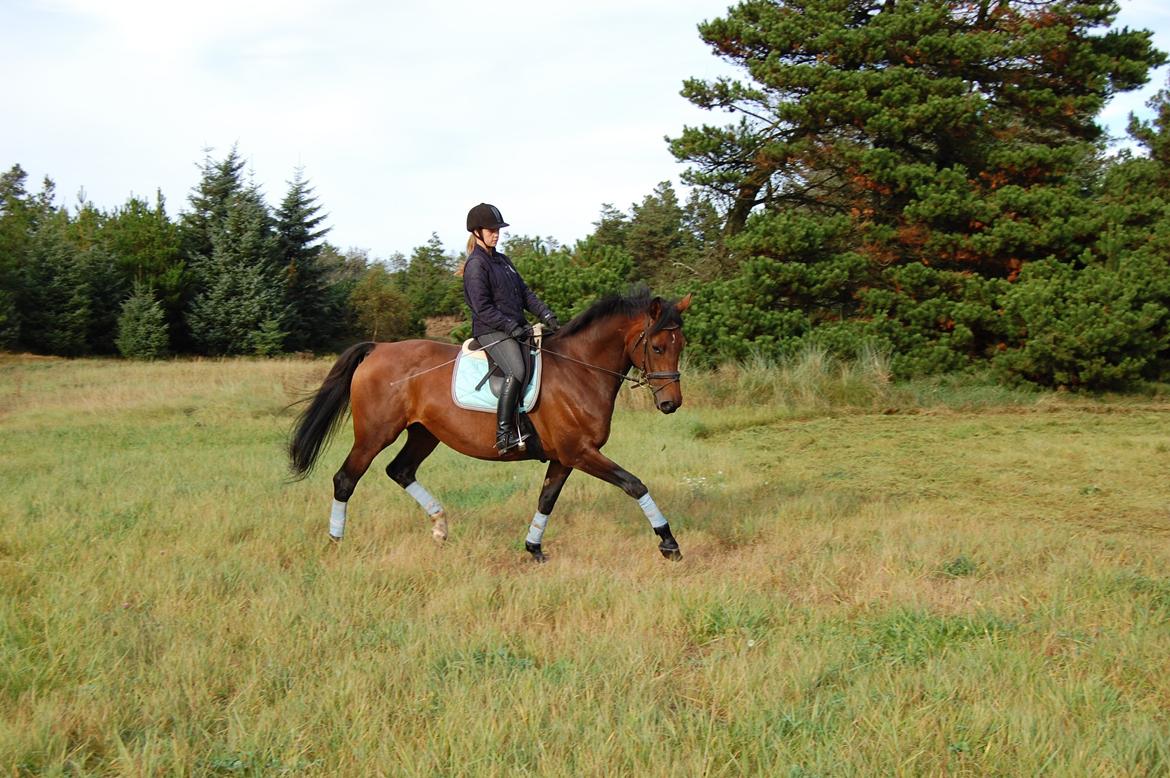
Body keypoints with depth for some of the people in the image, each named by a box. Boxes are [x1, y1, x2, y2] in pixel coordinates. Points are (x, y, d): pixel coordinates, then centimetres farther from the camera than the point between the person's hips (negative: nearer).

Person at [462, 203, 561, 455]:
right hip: (491, 331, -10)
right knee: (517, 371, -30)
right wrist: (511, 327, -19)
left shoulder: (502, 260, 20)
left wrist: (545, 315, 6)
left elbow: (524, 292, 20)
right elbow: (482, 308, -14)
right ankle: (504, 435, -30)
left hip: (517, 328, 10)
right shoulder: (476, 264, -7)